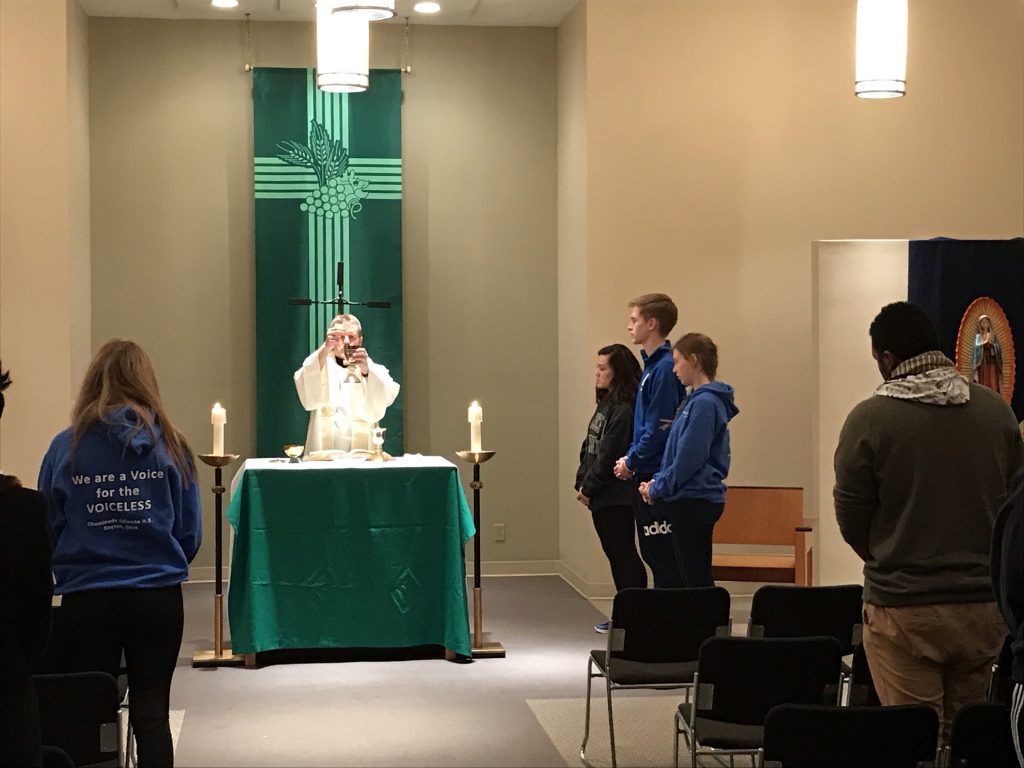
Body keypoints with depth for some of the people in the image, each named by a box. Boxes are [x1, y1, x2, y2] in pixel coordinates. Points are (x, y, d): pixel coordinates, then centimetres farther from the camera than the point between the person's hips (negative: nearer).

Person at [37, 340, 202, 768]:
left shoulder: (65, 447, -5)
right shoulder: (170, 445, -3)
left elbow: (47, 529, 3)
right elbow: (190, 533, 2)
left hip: (85, 600, 0)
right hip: (157, 598, 0)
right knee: (151, 713, 9)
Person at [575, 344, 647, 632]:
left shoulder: (624, 409, -17)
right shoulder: (606, 404, 14)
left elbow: (609, 456, -19)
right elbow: (589, 447, 16)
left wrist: (589, 488, -12)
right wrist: (581, 483, 7)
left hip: (616, 497, -10)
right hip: (601, 497, 10)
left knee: (623, 554, -5)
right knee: (616, 554, 14)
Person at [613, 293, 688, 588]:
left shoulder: (664, 368, -16)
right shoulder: (652, 364, 14)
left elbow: (659, 428, -19)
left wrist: (631, 462, -8)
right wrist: (630, 458, 9)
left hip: (658, 478, -10)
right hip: (647, 475, 10)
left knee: (663, 556, -5)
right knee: (652, 553, 14)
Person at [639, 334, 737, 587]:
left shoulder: (705, 403, -17)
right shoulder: (697, 400, 14)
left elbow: (689, 459, -21)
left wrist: (657, 488, -10)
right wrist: (657, 481, 8)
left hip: (694, 502, -10)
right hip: (694, 501, 10)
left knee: (696, 578, -5)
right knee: (696, 577, 13)